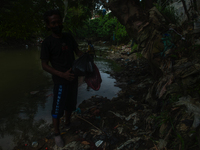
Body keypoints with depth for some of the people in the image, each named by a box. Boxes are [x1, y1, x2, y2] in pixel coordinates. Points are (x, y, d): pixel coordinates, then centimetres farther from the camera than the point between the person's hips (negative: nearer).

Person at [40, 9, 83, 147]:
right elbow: (44, 65, -12)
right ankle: (57, 133, 24)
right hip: (60, 81, -5)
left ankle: (68, 124, 43)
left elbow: (78, 52, 11)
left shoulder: (69, 37, 2)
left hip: (73, 78, 5)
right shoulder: (47, 43, -13)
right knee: (57, 108, 3)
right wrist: (62, 74, -23)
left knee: (70, 104, 20)